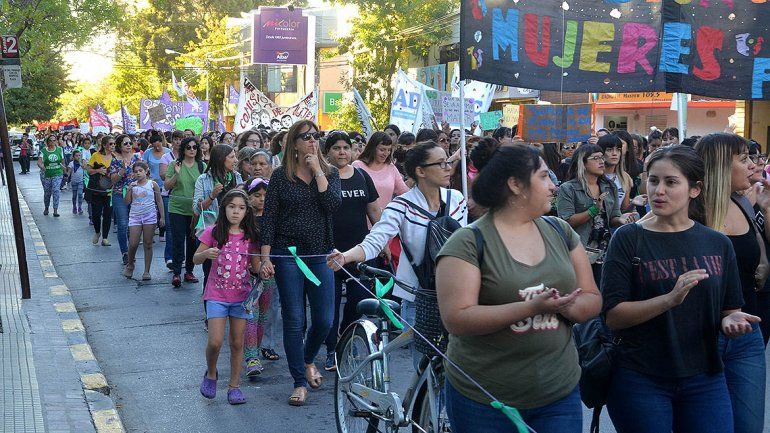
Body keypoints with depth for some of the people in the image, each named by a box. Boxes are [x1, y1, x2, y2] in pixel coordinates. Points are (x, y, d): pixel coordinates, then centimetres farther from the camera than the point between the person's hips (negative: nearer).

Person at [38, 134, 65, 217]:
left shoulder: (59, 149, 2)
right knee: (47, 192, 10)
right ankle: (46, 208, 33)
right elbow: (39, 162, -16)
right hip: (46, 174, 0)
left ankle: (55, 210, -12)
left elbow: (62, 161, 14)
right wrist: (42, 166, -36)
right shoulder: (43, 150, -5)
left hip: (57, 174, 0)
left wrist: (64, 169, 16)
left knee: (56, 190, -14)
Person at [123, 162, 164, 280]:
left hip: (150, 216, -1)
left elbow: (159, 201, 5)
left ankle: (146, 272, 8)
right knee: (133, 243, -5)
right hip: (135, 216, 1)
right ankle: (130, 264, 22)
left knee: (148, 244, 3)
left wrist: (162, 217, 2)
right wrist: (129, 189, -10)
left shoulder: (152, 184, 1)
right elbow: (127, 202, 2)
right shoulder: (132, 185, 5)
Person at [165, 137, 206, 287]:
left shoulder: (202, 166, 4)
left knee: (193, 241, 7)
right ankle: (176, 273, 2)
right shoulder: (175, 165, -1)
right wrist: (176, 174, -16)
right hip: (177, 209, -2)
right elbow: (166, 186, -1)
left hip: (195, 210, 2)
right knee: (178, 241, -4)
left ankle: (189, 271, 19)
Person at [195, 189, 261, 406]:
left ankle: (234, 385, 18)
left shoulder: (251, 236, 2)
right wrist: (206, 253, -23)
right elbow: (195, 259, -1)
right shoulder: (214, 232, -4)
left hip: (241, 295, 2)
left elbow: (256, 266, 5)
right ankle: (211, 374, 20)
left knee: (237, 343, 7)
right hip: (217, 295, -2)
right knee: (215, 342, -8)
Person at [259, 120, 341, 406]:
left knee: (324, 320, 3)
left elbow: (333, 205, -13)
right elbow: (269, 218, 0)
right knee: (294, 320, 1)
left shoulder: (330, 173, 5)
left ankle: (308, 359, 35)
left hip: (321, 254, 2)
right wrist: (265, 257, -7)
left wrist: (317, 170, -13)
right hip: (288, 254, -2)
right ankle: (300, 382, 14)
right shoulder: (281, 176, 0)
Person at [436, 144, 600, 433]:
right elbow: (456, 320, -19)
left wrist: (567, 307, -16)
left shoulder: (561, 232, 6)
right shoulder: (467, 243, -11)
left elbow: (593, 300, 7)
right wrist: (531, 307, -27)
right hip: (484, 400, -4)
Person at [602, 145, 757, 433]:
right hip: (640, 381, -3)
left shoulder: (718, 244, 5)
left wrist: (732, 320, -10)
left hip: (705, 379, 3)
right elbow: (613, 316, -12)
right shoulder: (628, 239, -6)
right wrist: (670, 299, -26)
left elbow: (729, 310, 13)